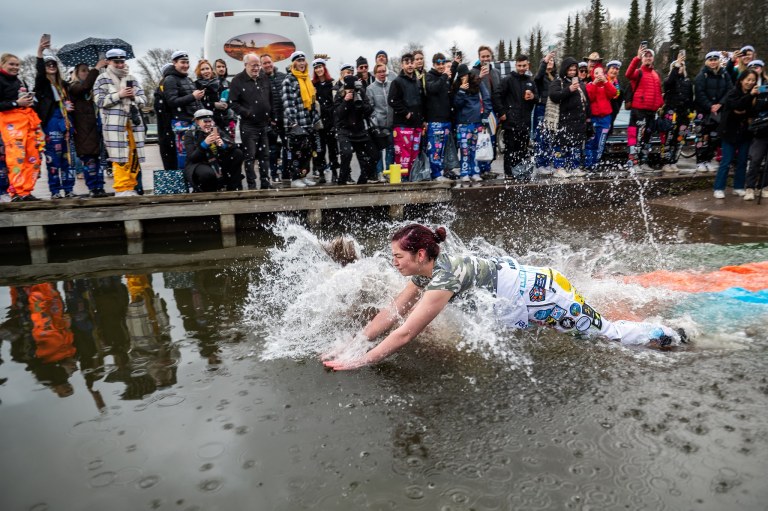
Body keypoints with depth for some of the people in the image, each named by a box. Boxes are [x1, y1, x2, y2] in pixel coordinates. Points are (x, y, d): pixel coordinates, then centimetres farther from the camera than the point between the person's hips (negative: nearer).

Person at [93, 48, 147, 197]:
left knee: (134, 156, 2)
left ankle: (130, 187, 11)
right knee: (120, 157, -9)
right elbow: (99, 101, -4)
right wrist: (119, 95, -10)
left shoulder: (131, 78, 19)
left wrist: (134, 96, -4)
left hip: (132, 122, 4)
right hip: (114, 123, -4)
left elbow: (143, 100, 17)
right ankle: (121, 188, -5)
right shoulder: (103, 79, 6)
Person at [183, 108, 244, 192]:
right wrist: (204, 144, -31)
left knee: (238, 153, -11)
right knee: (208, 173, -40)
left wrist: (223, 145, -32)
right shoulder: (190, 134, -9)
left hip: (217, 163, 5)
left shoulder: (216, 130, 0)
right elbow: (191, 158, -19)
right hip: (197, 164, -5)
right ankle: (201, 190, -4)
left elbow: (233, 146, -9)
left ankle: (233, 187, -6)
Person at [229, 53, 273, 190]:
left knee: (265, 155, 9)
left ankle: (265, 183, 17)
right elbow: (233, 103, -9)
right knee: (250, 156, -2)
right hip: (248, 126, -5)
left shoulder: (264, 79, 12)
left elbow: (271, 100, 19)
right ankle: (251, 185, 4)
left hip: (265, 125, 5)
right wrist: (246, 113, -16)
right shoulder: (238, 80, -5)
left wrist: (271, 117, 11)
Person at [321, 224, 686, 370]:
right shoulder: (424, 273, -3)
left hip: (537, 294, -7)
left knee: (608, 333, 7)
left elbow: (404, 334, -31)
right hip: (527, 280, 7)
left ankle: (673, 336, 25)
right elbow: (390, 314, 0)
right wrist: (351, 343, -6)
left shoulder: (442, 280, -29)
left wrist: (357, 362, -27)